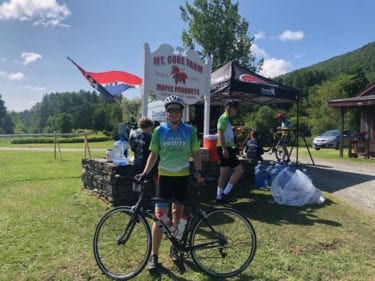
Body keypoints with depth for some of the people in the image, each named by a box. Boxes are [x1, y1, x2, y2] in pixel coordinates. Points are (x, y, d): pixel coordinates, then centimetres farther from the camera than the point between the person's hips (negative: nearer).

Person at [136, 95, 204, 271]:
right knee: (159, 216, -3)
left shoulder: (189, 131, 0)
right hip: (164, 176, -1)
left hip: (182, 177, 1)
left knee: (177, 213, 14)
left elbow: (195, 153, 4)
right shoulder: (159, 131, -1)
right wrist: (145, 173, -9)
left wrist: (199, 171, -10)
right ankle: (154, 255, 9)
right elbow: (154, 154, 2)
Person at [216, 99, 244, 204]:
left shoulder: (226, 119, 20)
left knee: (224, 173, 11)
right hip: (225, 149, -10)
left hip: (227, 148, 10)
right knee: (239, 170, -9)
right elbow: (220, 134, -21)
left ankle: (219, 196, 17)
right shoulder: (224, 118, -11)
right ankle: (226, 192, -4)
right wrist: (224, 149, -25)